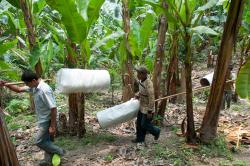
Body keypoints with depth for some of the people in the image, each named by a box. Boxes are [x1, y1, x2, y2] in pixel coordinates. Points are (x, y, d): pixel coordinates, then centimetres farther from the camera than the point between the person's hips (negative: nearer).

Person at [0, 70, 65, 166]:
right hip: (43, 120, 9)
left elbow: (53, 108, -28)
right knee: (47, 141, 18)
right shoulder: (33, 88, 0)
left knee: (39, 142, 2)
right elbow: (19, 89, 14)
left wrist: (52, 126, -24)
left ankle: (59, 151, 16)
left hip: (48, 121, -9)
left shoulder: (44, 90, -29)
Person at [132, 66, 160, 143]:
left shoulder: (148, 84, -28)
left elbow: (151, 98, -26)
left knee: (144, 124, 4)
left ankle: (156, 131, 29)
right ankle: (140, 138, 30)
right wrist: (138, 95, 0)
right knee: (139, 123, 15)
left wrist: (149, 111, -22)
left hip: (148, 108, -9)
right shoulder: (141, 80, -1)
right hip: (142, 107, 9)